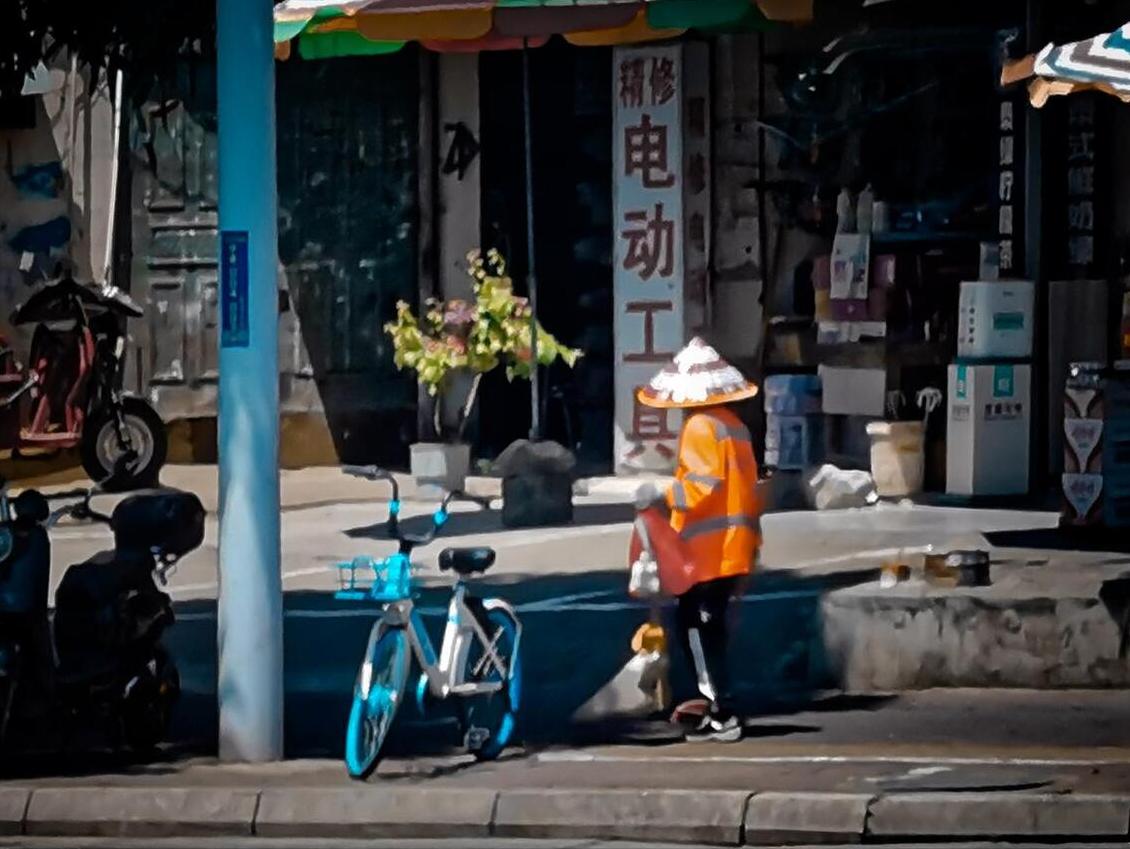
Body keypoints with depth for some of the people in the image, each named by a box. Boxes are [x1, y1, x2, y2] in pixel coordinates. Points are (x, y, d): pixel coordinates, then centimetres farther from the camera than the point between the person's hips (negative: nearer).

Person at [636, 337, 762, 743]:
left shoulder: (701, 426, -12)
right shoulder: (734, 424, 16)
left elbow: (705, 481, -24)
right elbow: (749, 487, 20)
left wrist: (664, 496, -26)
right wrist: (750, 539, 25)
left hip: (707, 550, -9)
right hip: (734, 548, 9)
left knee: (694, 627, -6)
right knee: (712, 627, 15)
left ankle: (722, 715, -11)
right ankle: (719, 707, 17)